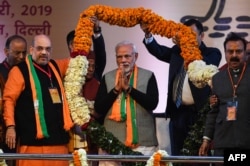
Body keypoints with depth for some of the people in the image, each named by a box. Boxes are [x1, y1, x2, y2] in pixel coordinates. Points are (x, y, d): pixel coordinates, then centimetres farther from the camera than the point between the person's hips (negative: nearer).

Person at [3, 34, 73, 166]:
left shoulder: (56, 67, 17)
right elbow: (9, 99, -5)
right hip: (34, 139, -6)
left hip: (58, 137, 6)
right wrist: (10, 126, -15)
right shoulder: (20, 70, -1)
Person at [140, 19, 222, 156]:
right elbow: (158, 51, -1)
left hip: (199, 113, -4)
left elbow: (204, 66, -18)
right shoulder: (177, 51, 14)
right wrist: (148, 34, -17)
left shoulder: (212, 53, 2)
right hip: (177, 113, 4)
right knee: (176, 156, 8)